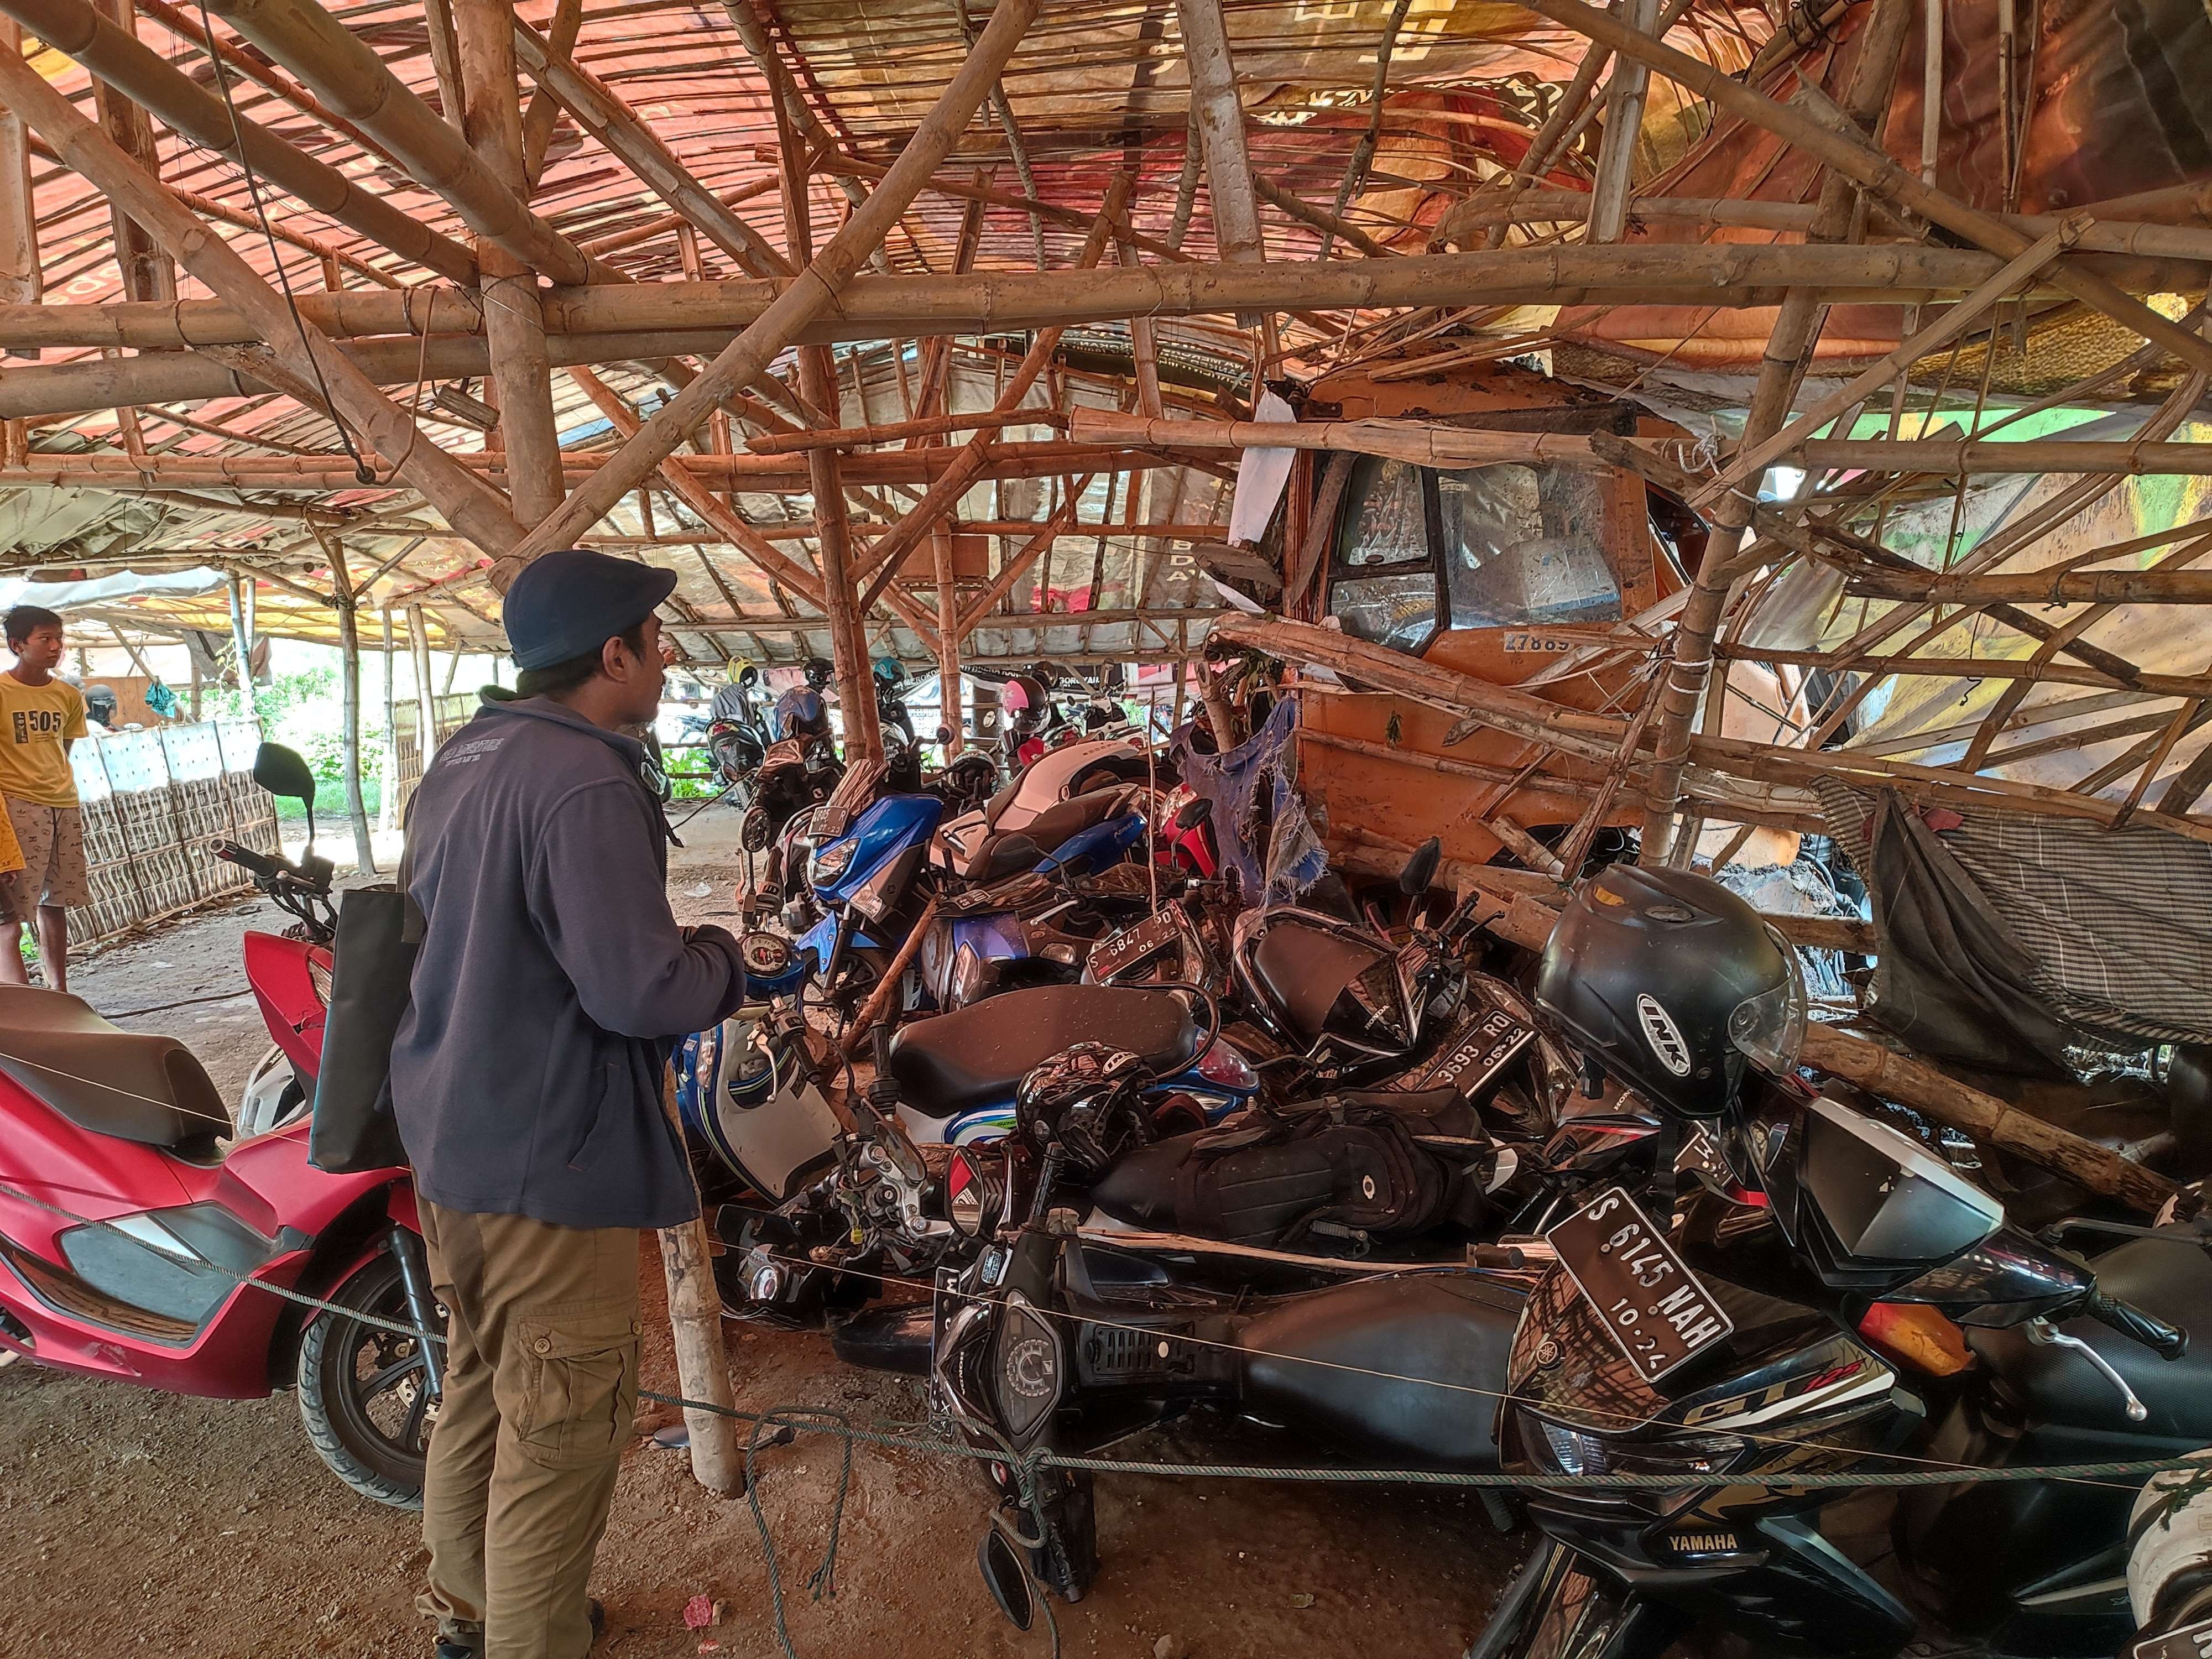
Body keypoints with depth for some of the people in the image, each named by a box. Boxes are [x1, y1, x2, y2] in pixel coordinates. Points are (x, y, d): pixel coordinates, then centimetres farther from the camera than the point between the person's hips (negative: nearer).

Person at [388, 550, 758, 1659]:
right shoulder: (585, 784, -23)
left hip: (446, 1130, 10)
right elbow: (640, 990, -28)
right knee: (560, 1429, 6)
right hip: (548, 1160, -10)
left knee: (479, 1382, 25)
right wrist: (724, 962, -8)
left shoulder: (460, 758, 8)